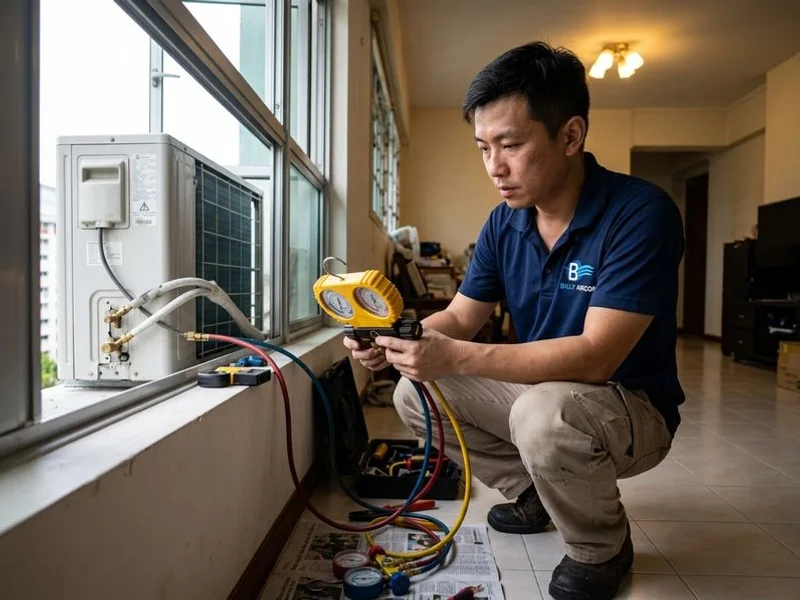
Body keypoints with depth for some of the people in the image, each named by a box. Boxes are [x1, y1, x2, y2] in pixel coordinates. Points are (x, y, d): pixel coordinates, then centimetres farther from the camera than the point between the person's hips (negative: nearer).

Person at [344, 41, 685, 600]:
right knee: (414, 394, -3)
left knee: (544, 415, -37)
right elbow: (460, 318, 1)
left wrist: (453, 357, -37)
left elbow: (596, 357, -31)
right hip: (542, 392, 6)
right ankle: (530, 492, 16)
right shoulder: (504, 223, -3)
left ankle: (603, 547, -3)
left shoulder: (641, 213, -24)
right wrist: (400, 339, -21)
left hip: (632, 408, -6)